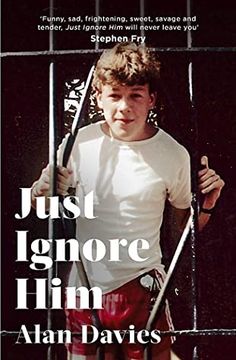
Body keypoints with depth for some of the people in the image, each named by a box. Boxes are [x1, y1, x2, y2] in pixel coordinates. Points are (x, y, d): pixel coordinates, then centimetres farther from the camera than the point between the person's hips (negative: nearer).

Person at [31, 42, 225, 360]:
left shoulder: (174, 155, -10)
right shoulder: (78, 144, -8)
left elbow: (186, 225, 4)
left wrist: (206, 206, -16)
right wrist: (41, 194, -16)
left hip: (142, 288, -1)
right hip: (85, 286, 2)